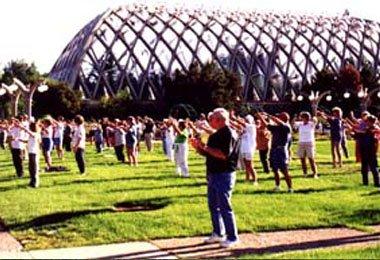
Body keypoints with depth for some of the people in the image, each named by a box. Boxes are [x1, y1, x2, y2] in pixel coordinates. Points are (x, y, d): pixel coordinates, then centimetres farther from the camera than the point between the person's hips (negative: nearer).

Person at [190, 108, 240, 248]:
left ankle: (232, 237, 4)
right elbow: (207, 153, 19)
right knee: (213, 205, 16)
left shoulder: (229, 134, -14)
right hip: (213, 174, 10)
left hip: (224, 175, -10)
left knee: (224, 207, -5)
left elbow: (224, 155, -26)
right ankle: (218, 233, 28)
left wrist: (205, 147, -22)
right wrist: (198, 147, 1)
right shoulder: (216, 135, 14)